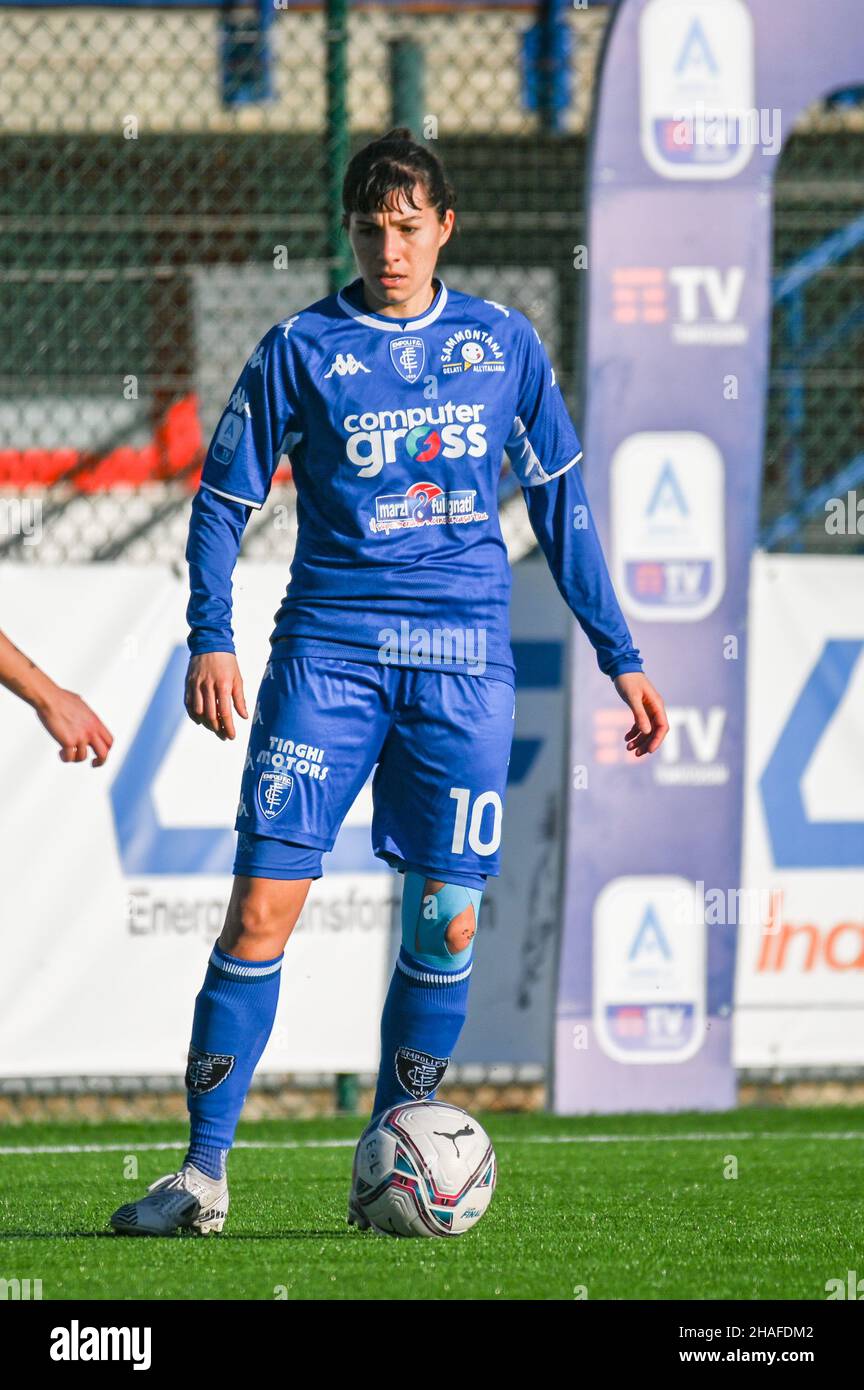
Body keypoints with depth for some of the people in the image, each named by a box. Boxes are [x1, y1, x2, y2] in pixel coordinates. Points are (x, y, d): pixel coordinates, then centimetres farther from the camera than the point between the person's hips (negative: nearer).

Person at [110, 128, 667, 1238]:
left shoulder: (503, 343, 9)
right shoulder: (300, 351, 3)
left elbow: (560, 503, 16)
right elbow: (222, 499, 7)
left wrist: (620, 656, 14)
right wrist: (210, 639, -7)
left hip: (464, 656, 2)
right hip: (328, 647, -2)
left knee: (446, 921, -1)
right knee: (262, 905, -10)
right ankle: (203, 1171, -6)